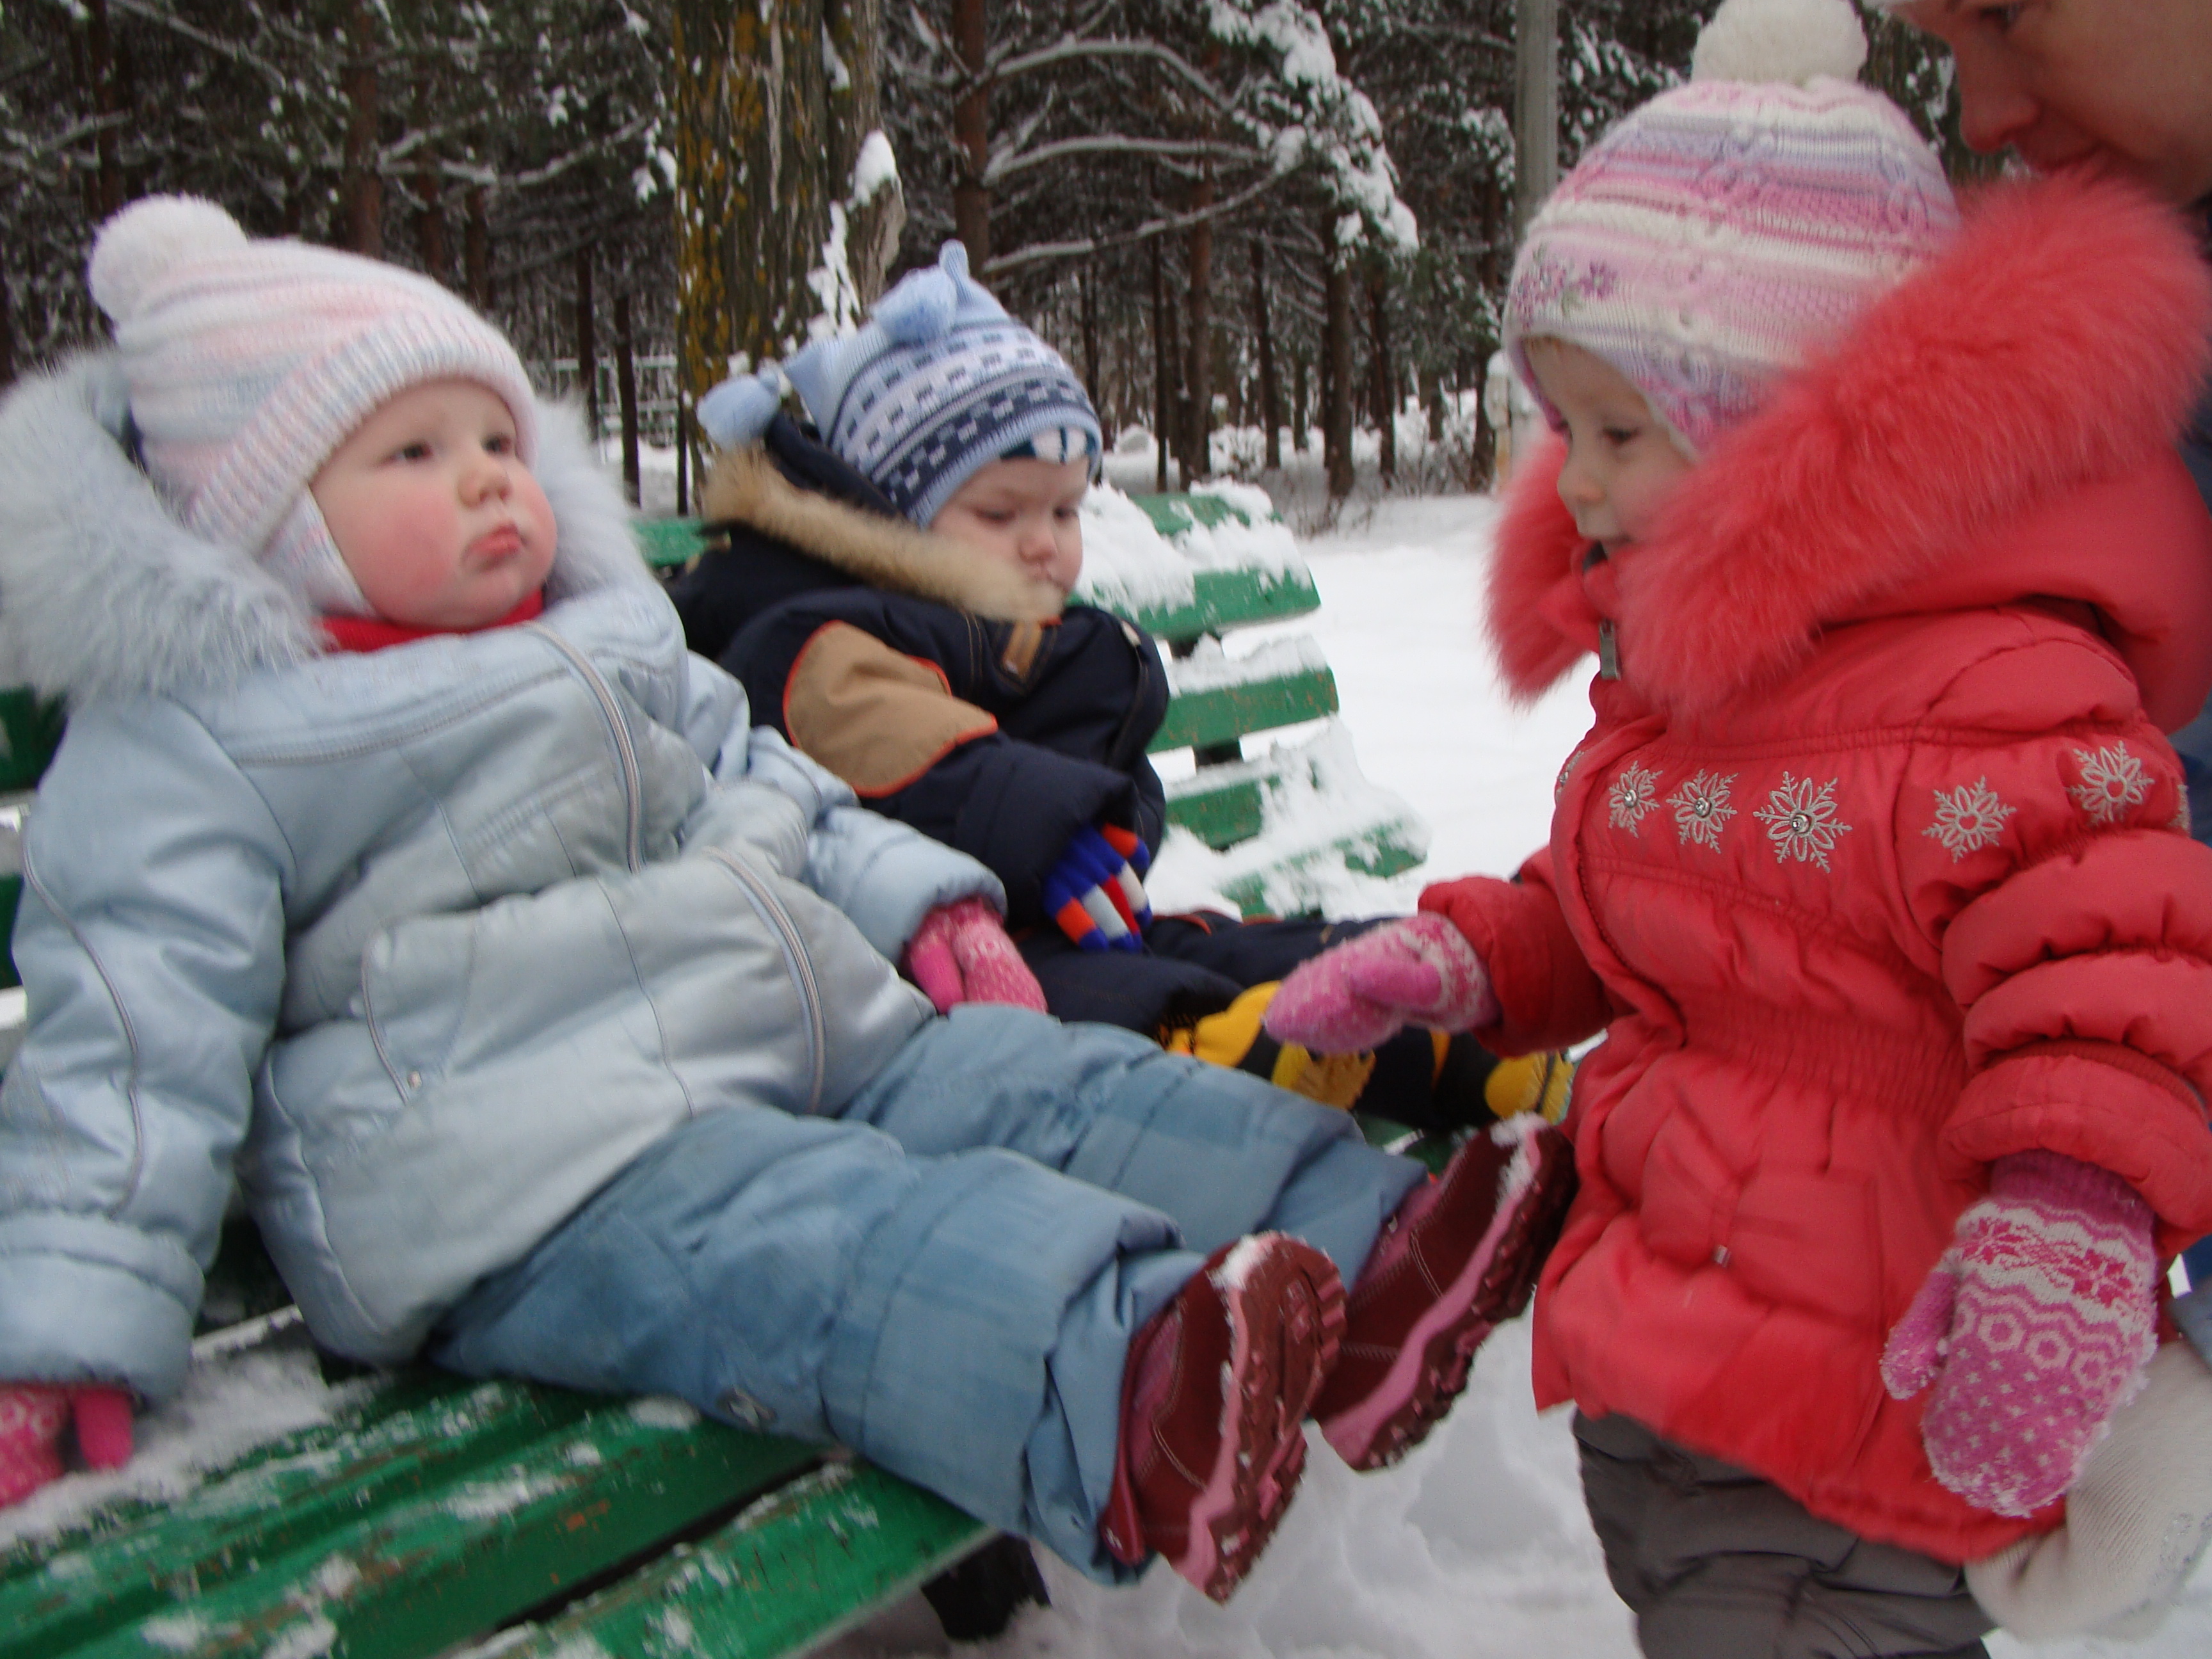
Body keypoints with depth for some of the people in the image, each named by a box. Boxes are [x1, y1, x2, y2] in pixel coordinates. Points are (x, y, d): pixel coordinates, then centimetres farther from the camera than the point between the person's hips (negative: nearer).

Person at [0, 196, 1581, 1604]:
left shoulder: (617, 644, 23)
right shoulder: (187, 747, 1)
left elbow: (774, 789, 30)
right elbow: (134, 1042, -3)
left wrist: (924, 902, 15)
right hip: (527, 1180, -8)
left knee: (1043, 1089, -11)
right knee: (810, 1241, -36)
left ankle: (1369, 1260, -20)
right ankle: (1121, 1404, -59)